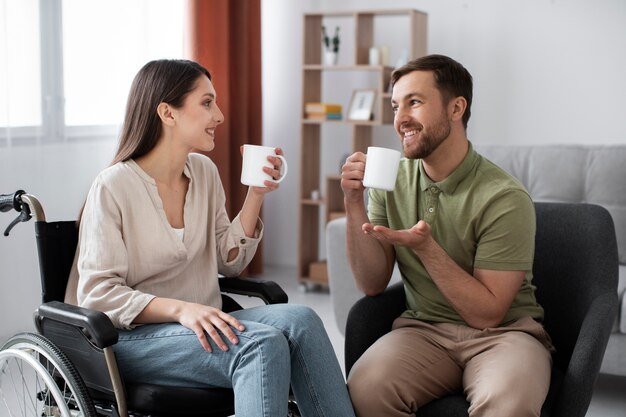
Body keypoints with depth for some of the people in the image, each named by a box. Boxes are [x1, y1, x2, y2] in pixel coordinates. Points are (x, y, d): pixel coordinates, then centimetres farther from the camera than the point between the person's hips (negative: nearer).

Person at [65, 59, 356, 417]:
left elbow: (230, 262, 13)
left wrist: (256, 195, 0)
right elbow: (97, 294, -15)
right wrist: (181, 309, -28)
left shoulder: (204, 171, 8)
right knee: (263, 343, -32)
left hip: (201, 323, 6)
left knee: (300, 320, -25)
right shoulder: (114, 186, -11)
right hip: (135, 336, -6)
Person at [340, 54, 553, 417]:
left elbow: (487, 313, -13)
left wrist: (425, 247, -24)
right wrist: (354, 204, -12)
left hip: (502, 332, -3)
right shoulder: (392, 181, 0)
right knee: (364, 386, -28)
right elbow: (372, 285, 1)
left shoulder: (505, 198, -15)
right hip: (424, 329, 3)